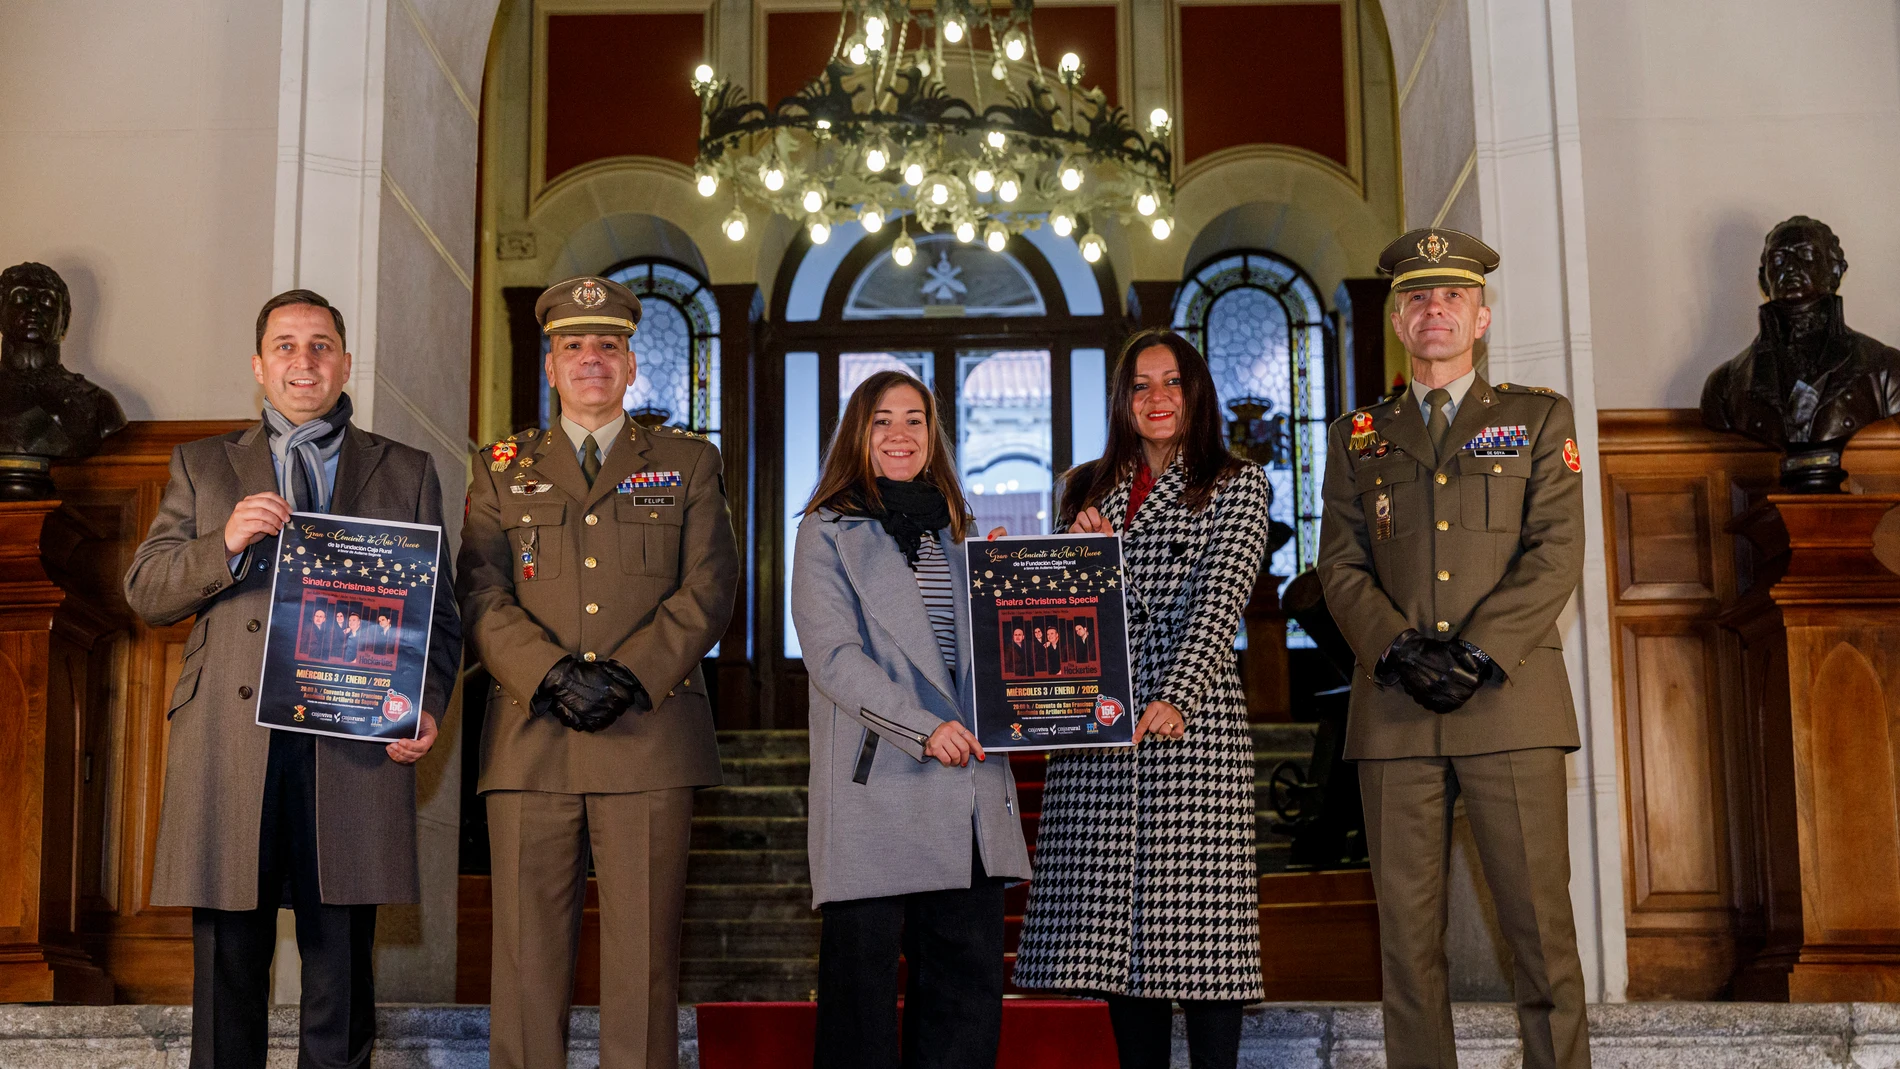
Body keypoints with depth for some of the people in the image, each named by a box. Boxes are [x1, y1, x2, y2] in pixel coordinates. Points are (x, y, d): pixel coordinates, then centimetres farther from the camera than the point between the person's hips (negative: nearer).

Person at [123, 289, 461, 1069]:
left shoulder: (406, 473, 15)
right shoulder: (202, 466, 16)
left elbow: (437, 615, 11)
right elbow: (143, 592, 8)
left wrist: (427, 707, -6)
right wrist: (225, 544, -10)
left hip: (353, 746, 0)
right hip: (230, 748, 1)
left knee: (341, 970, 2)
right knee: (228, 968, 3)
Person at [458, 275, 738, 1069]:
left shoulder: (689, 463, 14)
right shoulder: (503, 468, 16)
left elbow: (707, 589, 3)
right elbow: (482, 596, 5)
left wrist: (631, 676, -11)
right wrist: (553, 675, -11)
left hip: (650, 738, -1)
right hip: (531, 741, 1)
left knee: (644, 955, 0)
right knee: (527, 953, 1)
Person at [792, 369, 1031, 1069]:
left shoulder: (954, 533, 21)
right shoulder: (828, 531, 5)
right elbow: (832, 654, -8)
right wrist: (923, 728, -19)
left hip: (967, 792, 5)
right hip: (876, 788, -5)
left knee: (968, 984, 3)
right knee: (864, 974, -1)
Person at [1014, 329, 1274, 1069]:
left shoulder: (1237, 487, 5)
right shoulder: (1086, 489, 18)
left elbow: (1219, 600, -9)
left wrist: (1174, 700, -23)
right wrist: (1076, 549, -1)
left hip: (1192, 726, -4)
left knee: (1198, 923, -6)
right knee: (1118, 927, 4)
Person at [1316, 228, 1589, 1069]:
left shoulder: (1541, 419, 12)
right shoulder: (1357, 437, 16)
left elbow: (1556, 556, 0)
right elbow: (1341, 568, 7)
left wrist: (1477, 654, -12)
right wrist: (1400, 650, -10)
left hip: (1510, 699, -1)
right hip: (1393, 709, 2)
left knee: (1539, 921, -4)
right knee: (1407, 930, 2)